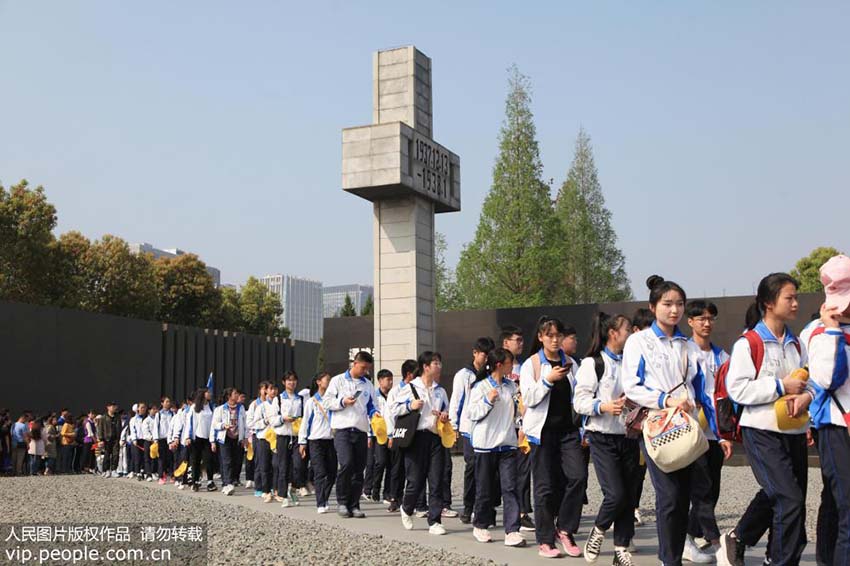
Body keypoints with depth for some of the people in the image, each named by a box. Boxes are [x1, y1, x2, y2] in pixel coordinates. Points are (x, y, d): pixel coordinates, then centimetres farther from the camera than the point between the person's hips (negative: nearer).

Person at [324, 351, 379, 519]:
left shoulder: (368, 385, 16)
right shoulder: (338, 380, 5)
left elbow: (371, 405, 20)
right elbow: (326, 402, 3)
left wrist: (374, 413, -1)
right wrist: (342, 402, -11)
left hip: (361, 431, 4)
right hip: (343, 429, -4)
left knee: (359, 469, 3)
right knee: (346, 464, -19)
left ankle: (354, 505, 12)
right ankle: (342, 502, -4)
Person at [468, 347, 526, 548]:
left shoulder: (511, 386, 11)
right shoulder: (480, 386, -4)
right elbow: (473, 414, -6)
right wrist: (488, 401, -18)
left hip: (507, 444, 4)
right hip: (485, 444, -3)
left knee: (510, 487, -6)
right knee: (485, 488, 7)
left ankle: (512, 531, -7)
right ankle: (480, 525, 26)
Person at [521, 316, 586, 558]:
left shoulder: (569, 363, 11)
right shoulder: (531, 364, -1)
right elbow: (529, 398, -8)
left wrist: (583, 430, 11)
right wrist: (548, 380, -19)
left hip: (568, 429, 3)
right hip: (543, 430, -3)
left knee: (578, 475, -13)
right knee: (545, 486, 0)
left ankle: (564, 528, 4)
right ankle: (545, 540, 11)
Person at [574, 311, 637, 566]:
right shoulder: (593, 363, -5)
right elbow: (580, 401, -10)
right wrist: (604, 406, -25)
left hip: (628, 437, 6)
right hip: (603, 438, -5)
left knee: (628, 496, 4)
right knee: (616, 494, -13)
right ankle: (597, 532, 15)